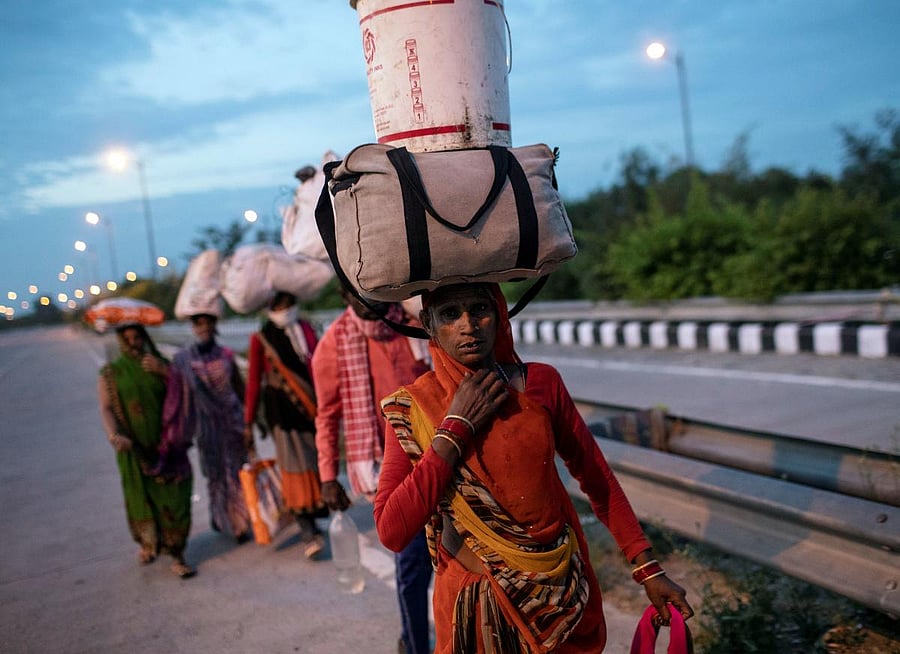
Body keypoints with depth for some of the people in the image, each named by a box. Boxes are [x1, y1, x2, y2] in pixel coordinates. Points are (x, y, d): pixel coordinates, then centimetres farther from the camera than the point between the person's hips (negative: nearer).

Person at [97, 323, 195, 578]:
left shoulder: (158, 364, 6)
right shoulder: (110, 374, 2)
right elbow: (106, 408, -10)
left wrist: (165, 371, -15)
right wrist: (114, 434, -28)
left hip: (166, 445, 1)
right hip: (135, 448, 0)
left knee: (174, 498, -3)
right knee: (141, 497, 11)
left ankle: (176, 554, 6)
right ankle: (148, 543, 37)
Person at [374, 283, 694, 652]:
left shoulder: (542, 382, -8)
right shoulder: (410, 409, -12)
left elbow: (597, 477, -1)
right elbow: (392, 533, -21)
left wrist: (648, 569, -4)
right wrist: (456, 427, -23)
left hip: (563, 590, 2)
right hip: (476, 598, -2)